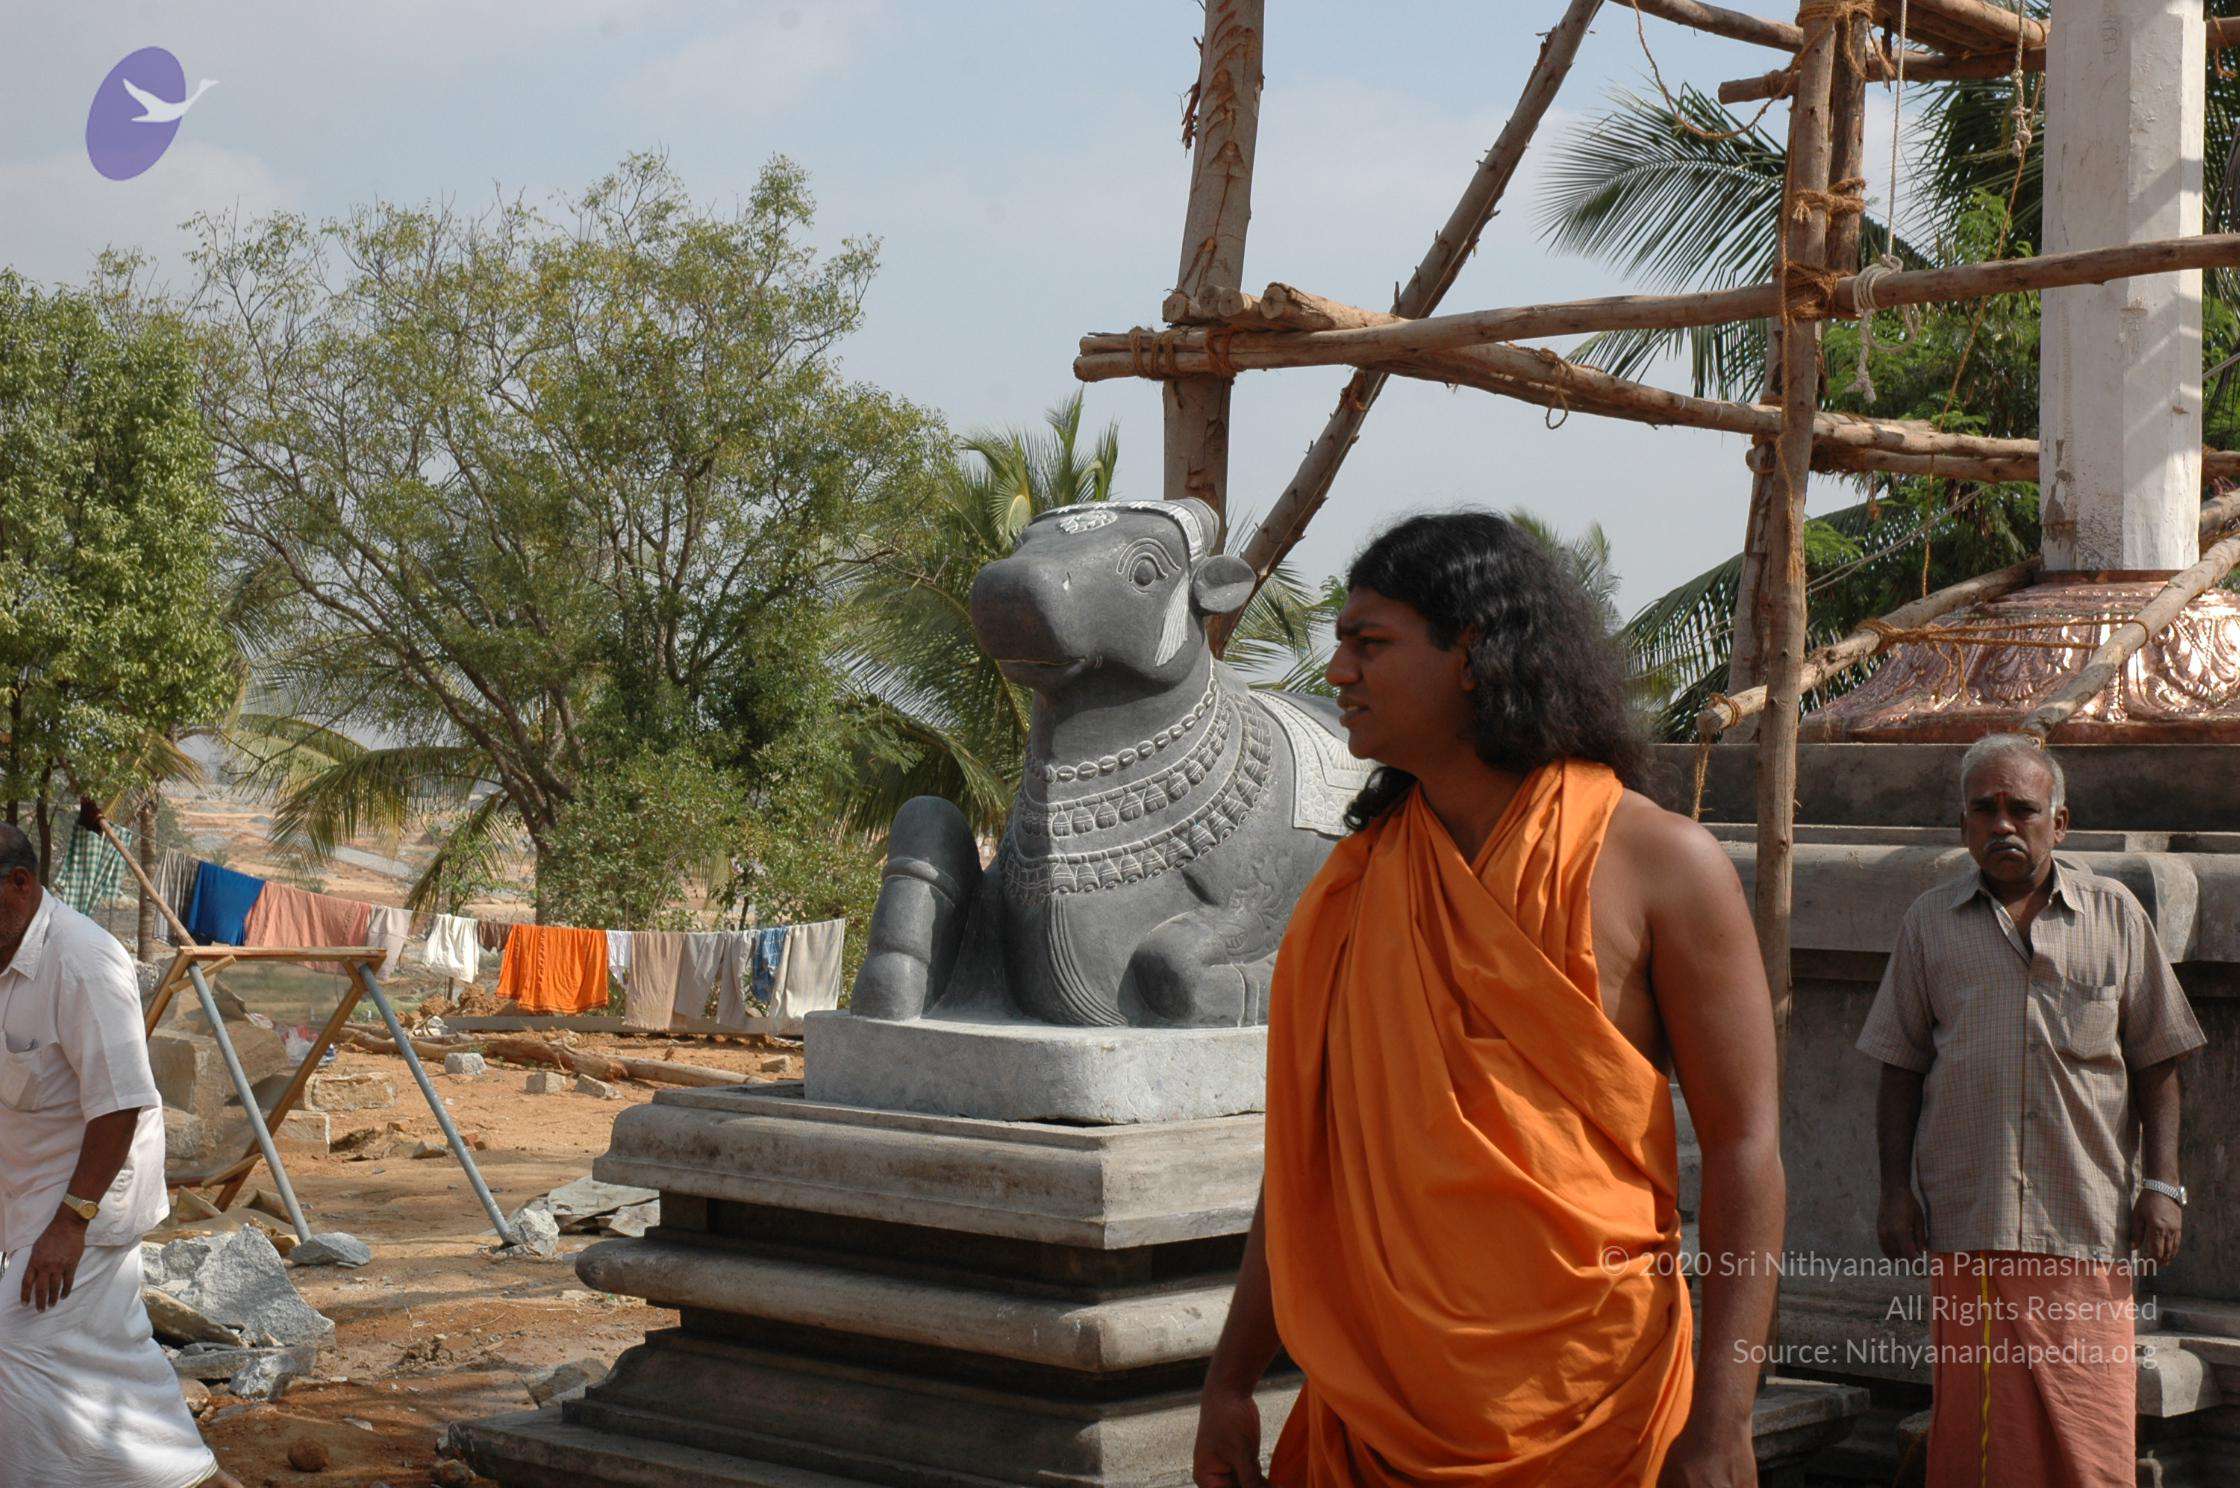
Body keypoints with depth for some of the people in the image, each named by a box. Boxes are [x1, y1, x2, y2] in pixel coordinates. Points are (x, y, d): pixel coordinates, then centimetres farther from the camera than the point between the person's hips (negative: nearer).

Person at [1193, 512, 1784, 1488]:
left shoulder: (1659, 864, -5)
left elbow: (1742, 1149, -8)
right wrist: (1231, 1381, 7)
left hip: (1585, 1402, -3)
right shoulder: (1357, 879, 7)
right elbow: (1304, 1147, 10)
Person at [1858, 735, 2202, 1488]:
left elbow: (2155, 1063, 10)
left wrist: (2162, 1183, 1)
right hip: (1967, 1222, 1)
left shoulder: (2115, 914, 8)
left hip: (2086, 1219, -1)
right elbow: (1901, 1070, 11)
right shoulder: (1930, 922, 10)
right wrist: (1895, 1190, 4)